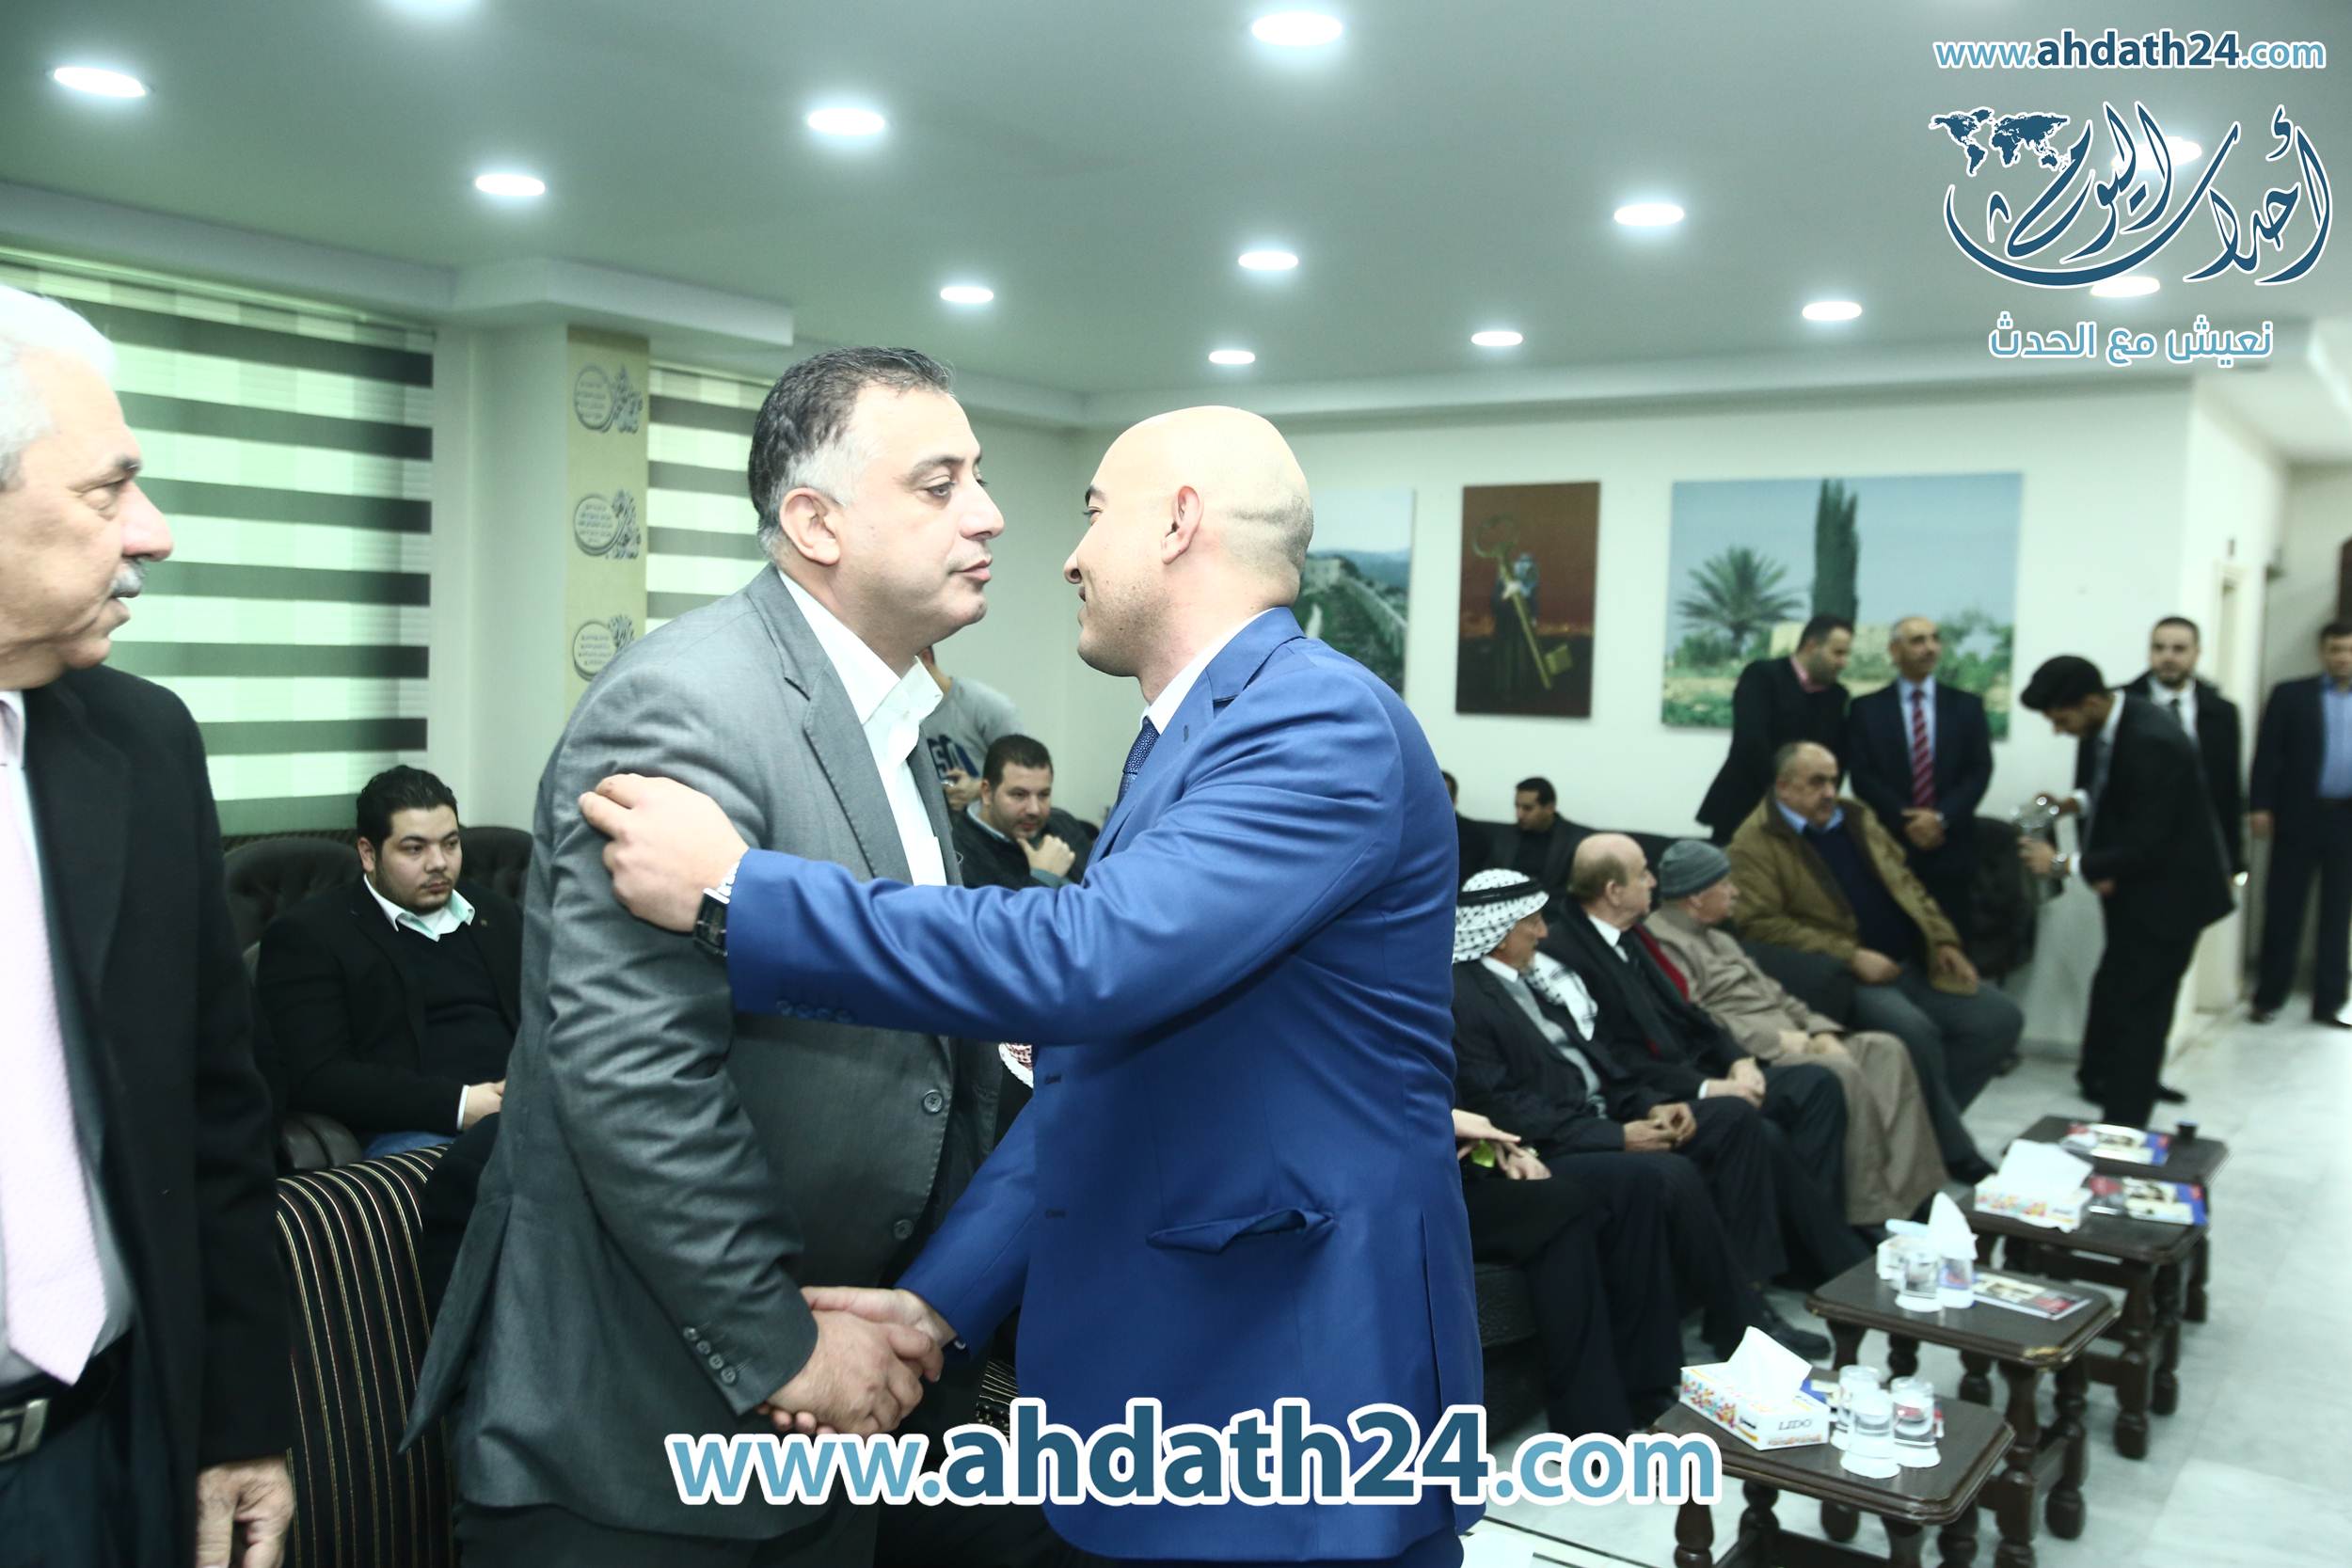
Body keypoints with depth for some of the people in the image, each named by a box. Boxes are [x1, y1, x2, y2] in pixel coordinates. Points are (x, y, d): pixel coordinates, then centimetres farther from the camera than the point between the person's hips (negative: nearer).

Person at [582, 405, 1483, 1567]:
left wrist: (733, 892, -24)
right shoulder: (1180, 742, 11)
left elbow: (1089, 960, -31)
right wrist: (939, 1297, -1)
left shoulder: (1324, 722, -18)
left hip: (1299, 1380, -8)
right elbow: (1083, 1073, 10)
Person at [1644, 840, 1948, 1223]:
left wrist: (1820, 1031, 3)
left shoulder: (1717, 937, 25)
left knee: (1885, 1050, -8)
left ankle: (1911, 1193, -13)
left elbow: (1773, 992, 23)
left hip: (1789, 1042, 10)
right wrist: (1776, 1040, -15)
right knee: (1841, 1074, -30)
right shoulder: (1661, 943, -9)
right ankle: (1873, 1211, -20)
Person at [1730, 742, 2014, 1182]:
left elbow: (1905, 882, 22)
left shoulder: (1856, 818, 17)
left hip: (1911, 964, 8)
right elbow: (1760, 923, -17)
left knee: (2002, 1018, -3)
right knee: (1913, 1030, -32)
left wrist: (1942, 940, 6)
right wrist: (1851, 957, -20)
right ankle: (1954, 1152, -11)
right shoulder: (1756, 842, -7)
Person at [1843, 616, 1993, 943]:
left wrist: (1942, 817, -12)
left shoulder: (1967, 705, 11)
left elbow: (1980, 770, 2)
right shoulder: (1867, 708, 6)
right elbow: (1862, 775, -2)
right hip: (1889, 845, -2)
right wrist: (1906, 821, -13)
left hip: (1950, 848, 2)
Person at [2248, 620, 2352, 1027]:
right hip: (2299, 816, -2)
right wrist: (2260, 806, -10)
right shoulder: (2290, 695, 4)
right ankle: (2269, 996, 11)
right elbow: (2268, 752, -1)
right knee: (2283, 909, 3)